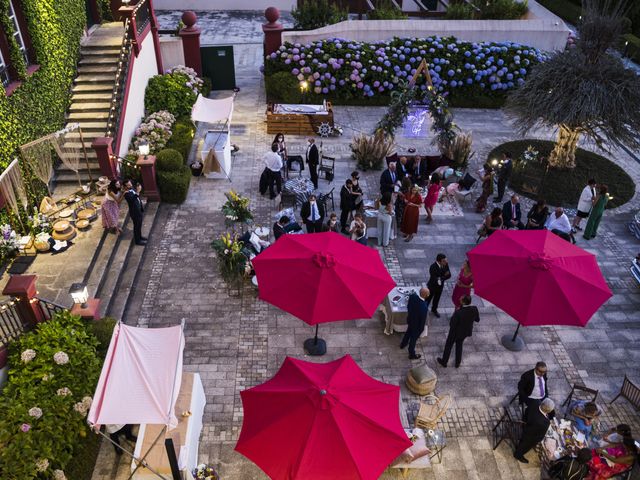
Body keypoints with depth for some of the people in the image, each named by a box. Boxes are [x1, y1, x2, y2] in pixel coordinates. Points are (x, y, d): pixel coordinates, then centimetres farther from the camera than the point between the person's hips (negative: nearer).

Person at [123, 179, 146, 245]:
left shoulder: (133, 189, 2)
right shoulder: (127, 194, -24)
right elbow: (132, 199, -42)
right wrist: (137, 192, -50)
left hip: (139, 210, 9)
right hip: (134, 212, -9)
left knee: (139, 224, 24)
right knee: (137, 226, 5)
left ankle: (139, 236, 43)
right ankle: (137, 241, 18)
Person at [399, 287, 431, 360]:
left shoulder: (412, 296, -25)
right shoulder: (424, 307, -41)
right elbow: (423, 320, -24)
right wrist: (421, 329, -5)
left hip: (410, 319, 6)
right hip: (417, 325, -6)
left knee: (408, 332, 34)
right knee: (413, 339, 19)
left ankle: (403, 344, 61)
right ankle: (412, 354, 44)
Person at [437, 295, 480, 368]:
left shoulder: (458, 312, -38)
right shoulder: (474, 309, -23)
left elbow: (452, 324, -26)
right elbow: (477, 319, -5)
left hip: (456, 332, -5)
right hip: (466, 332, 5)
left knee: (448, 345, 22)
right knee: (459, 345, 30)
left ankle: (444, 361, 41)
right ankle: (458, 362, 46)